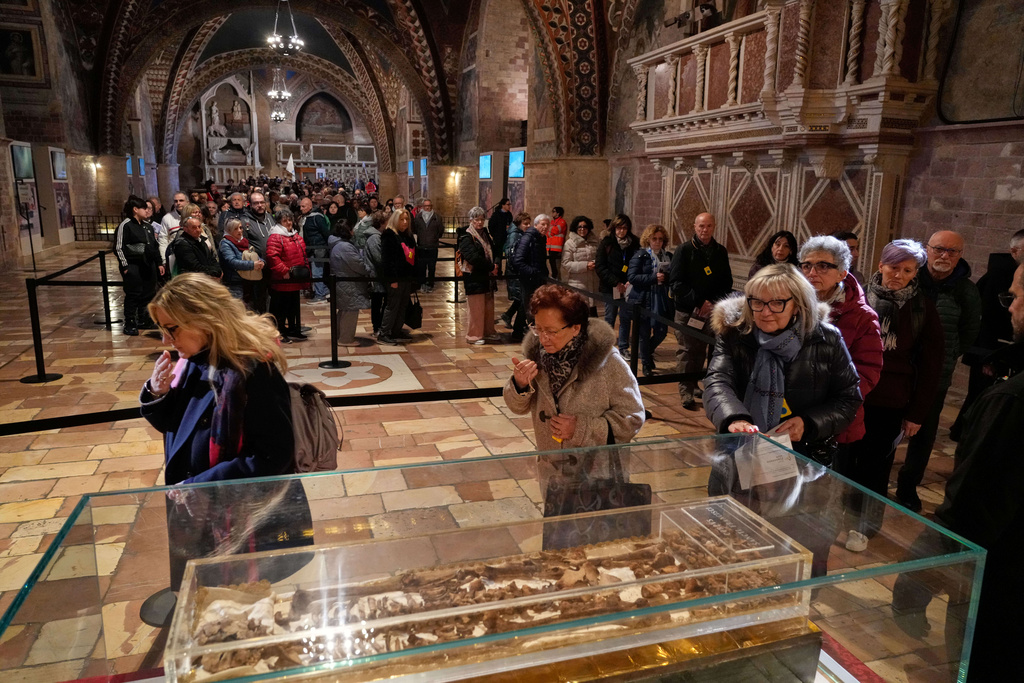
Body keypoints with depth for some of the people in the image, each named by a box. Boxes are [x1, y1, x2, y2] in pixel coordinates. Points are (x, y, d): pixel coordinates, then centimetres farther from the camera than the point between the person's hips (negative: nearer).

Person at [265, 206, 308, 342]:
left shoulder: (297, 236, 15)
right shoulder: (275, 237, -13)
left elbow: (302, 256, 23)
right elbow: (272, 256, -24)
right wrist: (284, 271, -24)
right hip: (282, 280, -8)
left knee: (293, 307, 17)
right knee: (281, 307, 1)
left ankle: (293, 330, 27)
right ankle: (281, 333, 10)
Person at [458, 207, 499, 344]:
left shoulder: (484, 234, 15)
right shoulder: (466, 238, -11)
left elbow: (492, 251, 18)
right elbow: (474, 257, -22)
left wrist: (494, 265, -2)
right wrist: (491, 267, -17)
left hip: (486, 277, 8)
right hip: (474, 278, -8)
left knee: (489, 306, 13)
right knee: (476, 308, -4)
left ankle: (488, 332, 25)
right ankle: (474, 335, 7)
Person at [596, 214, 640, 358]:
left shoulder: (634, 243, 3)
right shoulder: (606, 243, -2)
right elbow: (600, 267, -6)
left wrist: (630, 282, -12)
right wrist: (616, 282, -13)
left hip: (627, 287, 2)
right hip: (610, 287, -2)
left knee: (625, 319, 5)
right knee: (609, 319, 6)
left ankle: (623, 348, 16)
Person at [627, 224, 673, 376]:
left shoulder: (668, 256, 8)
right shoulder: (640, 255, -5)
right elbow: (632, 277, -14)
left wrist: (666, 277, -9)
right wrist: (654, 278, -21)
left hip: (661, 300, 4)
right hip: (644, 300, -4)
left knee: (662, 331, 5)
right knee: (645, 333, 3)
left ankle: (645, 352, 35)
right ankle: (647, 365, 20)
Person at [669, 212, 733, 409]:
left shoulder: (720, 252, 8)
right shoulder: (684, 250, -4)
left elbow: (726, 284, 8)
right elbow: (676, 283, -10)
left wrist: (712, 303, -9)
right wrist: (699, 301, -16)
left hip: (710, 311, 3)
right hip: (686, 311, -3)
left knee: (701, 351, 8)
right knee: (686, 351, -3)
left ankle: (693, 385, 23)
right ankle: (686, 392, 3)